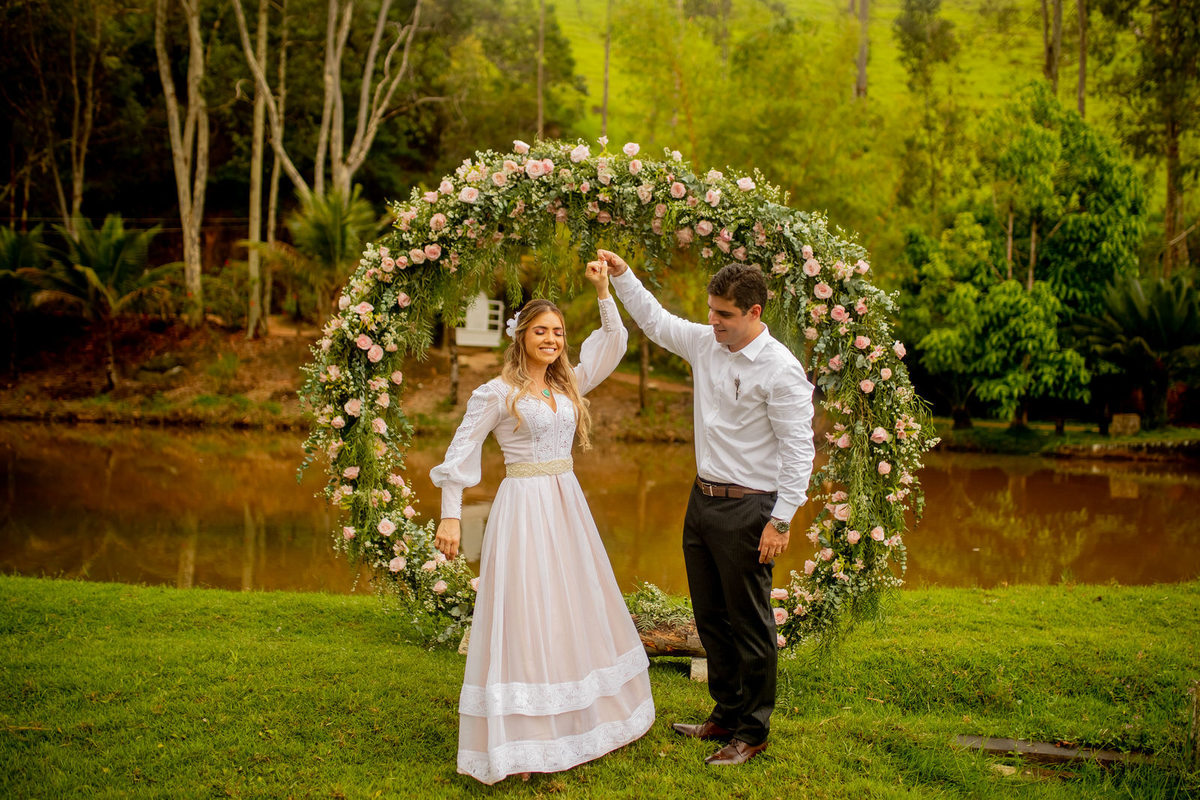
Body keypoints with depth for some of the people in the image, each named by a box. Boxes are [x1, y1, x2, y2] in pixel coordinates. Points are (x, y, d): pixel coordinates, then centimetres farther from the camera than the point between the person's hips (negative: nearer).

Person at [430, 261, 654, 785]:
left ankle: (582, 719, 26)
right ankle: (519, 742, 0)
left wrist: (604, 289, 1)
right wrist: (449, 517, -10)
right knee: (525, 619, -6)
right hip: (524, 509, -7)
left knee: (577, 613, 12)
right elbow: (459, 455, -5)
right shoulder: (496, 393, -6)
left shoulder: (568, 385, 11)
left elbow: (614, 341, 11)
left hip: (568, 506, 7)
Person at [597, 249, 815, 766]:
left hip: (747, 509, -8)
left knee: (750, 623, 3)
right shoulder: (705, 344, 5)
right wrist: (622, 276, 13)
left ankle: (752, 733, 17)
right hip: (702, 499, 8)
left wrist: (780, 521, -19)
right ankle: (726, 714, 33)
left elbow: (799, 451, -16)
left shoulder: (781, 370, -16)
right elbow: (655, 321, 22)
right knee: (710, 616, 17)